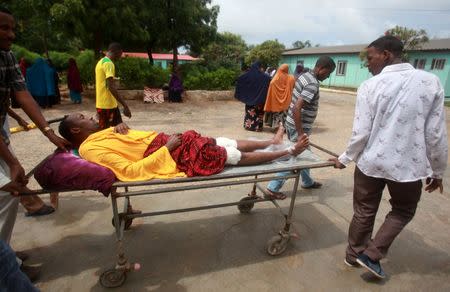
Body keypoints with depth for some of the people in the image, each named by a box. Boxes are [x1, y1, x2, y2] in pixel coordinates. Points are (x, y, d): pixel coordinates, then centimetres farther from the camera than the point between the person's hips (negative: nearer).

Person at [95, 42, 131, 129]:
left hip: (102, 104, 10)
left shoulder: (101, 62, 16)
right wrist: (125, 105, -27)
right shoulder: (109, 63, -15)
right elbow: (111, 87, -24)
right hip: (108, 105, -10)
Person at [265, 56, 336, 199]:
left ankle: (307, 181, 41)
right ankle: (273, 188, 9)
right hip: (299, 126, -10)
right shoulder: (313, 84, -21)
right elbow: (297, 108, -31)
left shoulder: (304, 76, 9)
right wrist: (300, 133, -28)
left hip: (292, 122, 10)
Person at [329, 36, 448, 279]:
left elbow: (361, 133, -11)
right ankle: (371, 255, 22)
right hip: (409, 166, 1)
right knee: (403, 211, 26)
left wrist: (345, 159, 5)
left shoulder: (370, 86, -11)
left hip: (371, 163, 0)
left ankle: (354, 255, 37)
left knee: (364, 213, 18)